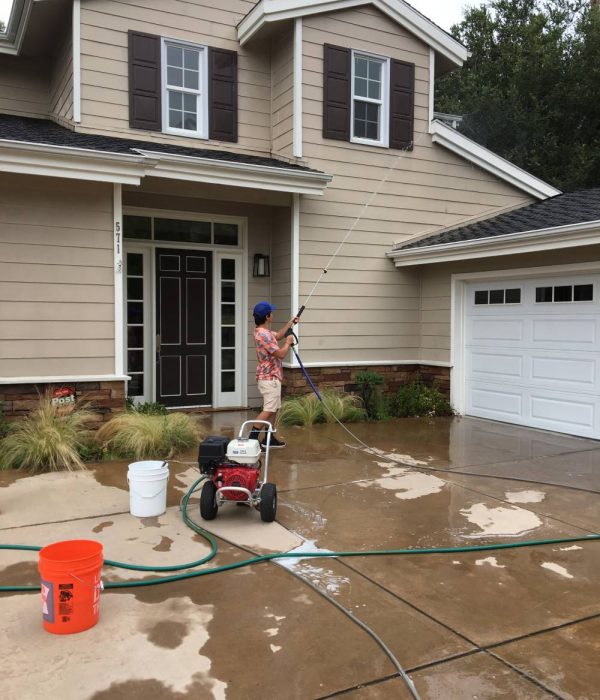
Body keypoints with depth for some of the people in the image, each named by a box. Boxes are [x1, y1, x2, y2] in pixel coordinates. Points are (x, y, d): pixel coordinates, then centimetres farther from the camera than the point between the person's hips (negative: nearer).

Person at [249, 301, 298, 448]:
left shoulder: (264, 332, 11)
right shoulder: (263, 335, -23)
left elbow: (278, 335, 32)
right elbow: (281, 354, -23)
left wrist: (289, 323, 30)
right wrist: (288, 342, -5)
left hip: (272, 377, 11)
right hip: (269, 378, -11)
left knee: (274, 408, 15)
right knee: (269, 409, -10)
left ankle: (269, 438, 20)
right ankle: (252, 438, -10)